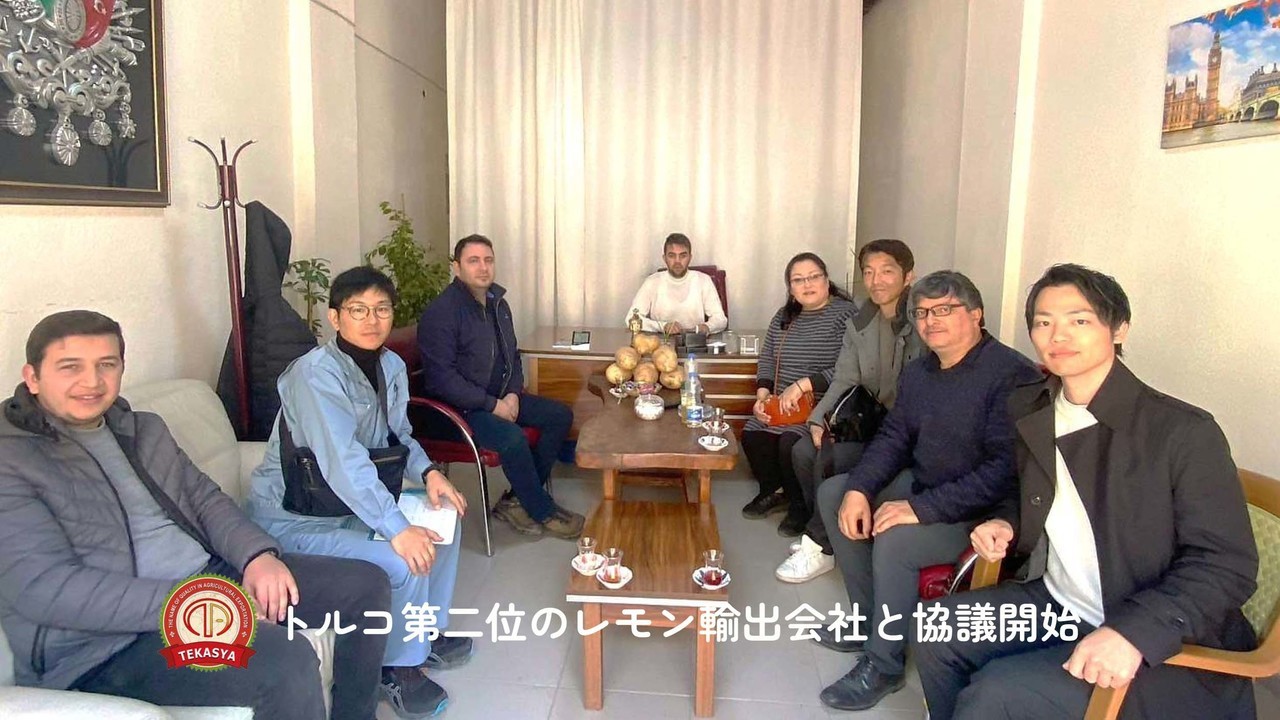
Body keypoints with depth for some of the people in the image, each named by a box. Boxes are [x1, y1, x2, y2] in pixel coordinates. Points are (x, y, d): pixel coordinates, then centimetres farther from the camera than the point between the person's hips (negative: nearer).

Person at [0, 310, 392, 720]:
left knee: (365, 583, 1)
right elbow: (44, 587, -20)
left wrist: (257, 555, -9)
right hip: (108, 644, -8)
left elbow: (206, 498, 13)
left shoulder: (144, 428, 15)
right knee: (284, 659, -33)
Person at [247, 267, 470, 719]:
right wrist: (397, 528, -39)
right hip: (292, 517, -9)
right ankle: (398, 665, 3)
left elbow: (399, 436, 12)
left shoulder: (392, 366, 1)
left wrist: (428, 472, -8)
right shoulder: (316, 372, -25)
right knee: (403, 563, -25)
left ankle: (426, 631, 22)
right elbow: (343, 462, -35)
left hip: (351, 500, 9)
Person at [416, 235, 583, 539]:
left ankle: (516, 499, 0)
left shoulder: (498, 303, 9)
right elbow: (442, 378, -21)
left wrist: (513, 394, -2)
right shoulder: (440, 313, -16)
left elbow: (512, 356, 18)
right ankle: (544, 512, -9)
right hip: (458, 408, -9)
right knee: (513, 438, -32)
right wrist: (492, 405, -21)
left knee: (561, 415, -3)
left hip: (500, 397, 9)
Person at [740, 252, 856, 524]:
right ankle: (773, 492, 16)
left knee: (790, 442, -26)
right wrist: (762, 394, -2)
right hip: (780, 407, 7)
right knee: (751, 436, -10)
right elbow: (767, 359, 15)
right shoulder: (783, 317, 13)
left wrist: (803, 385, -24)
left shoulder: (845, 314, -11)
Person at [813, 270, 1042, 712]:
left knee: (893, 540, -30)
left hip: (982, 510, -9)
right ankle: (869, 619, 11)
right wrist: (858, 489, -9)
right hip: (921, 484, 10)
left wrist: (923, 508, -30)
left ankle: (882, 665, -8)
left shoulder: (1011, 375, -23)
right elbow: (893, 438, 10)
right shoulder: (918, 373, 6)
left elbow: (1007, 469, -29)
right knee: (832, 493, 6)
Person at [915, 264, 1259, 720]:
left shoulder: (1184, 432, -17)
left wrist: (1132, 632, -30)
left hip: (1161, 648, -7)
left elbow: (1227, 566, -18)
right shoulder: (1032, 410, 3)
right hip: (1052, 602, 7)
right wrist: (1005, 523, -1)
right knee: (936, 633, -3)